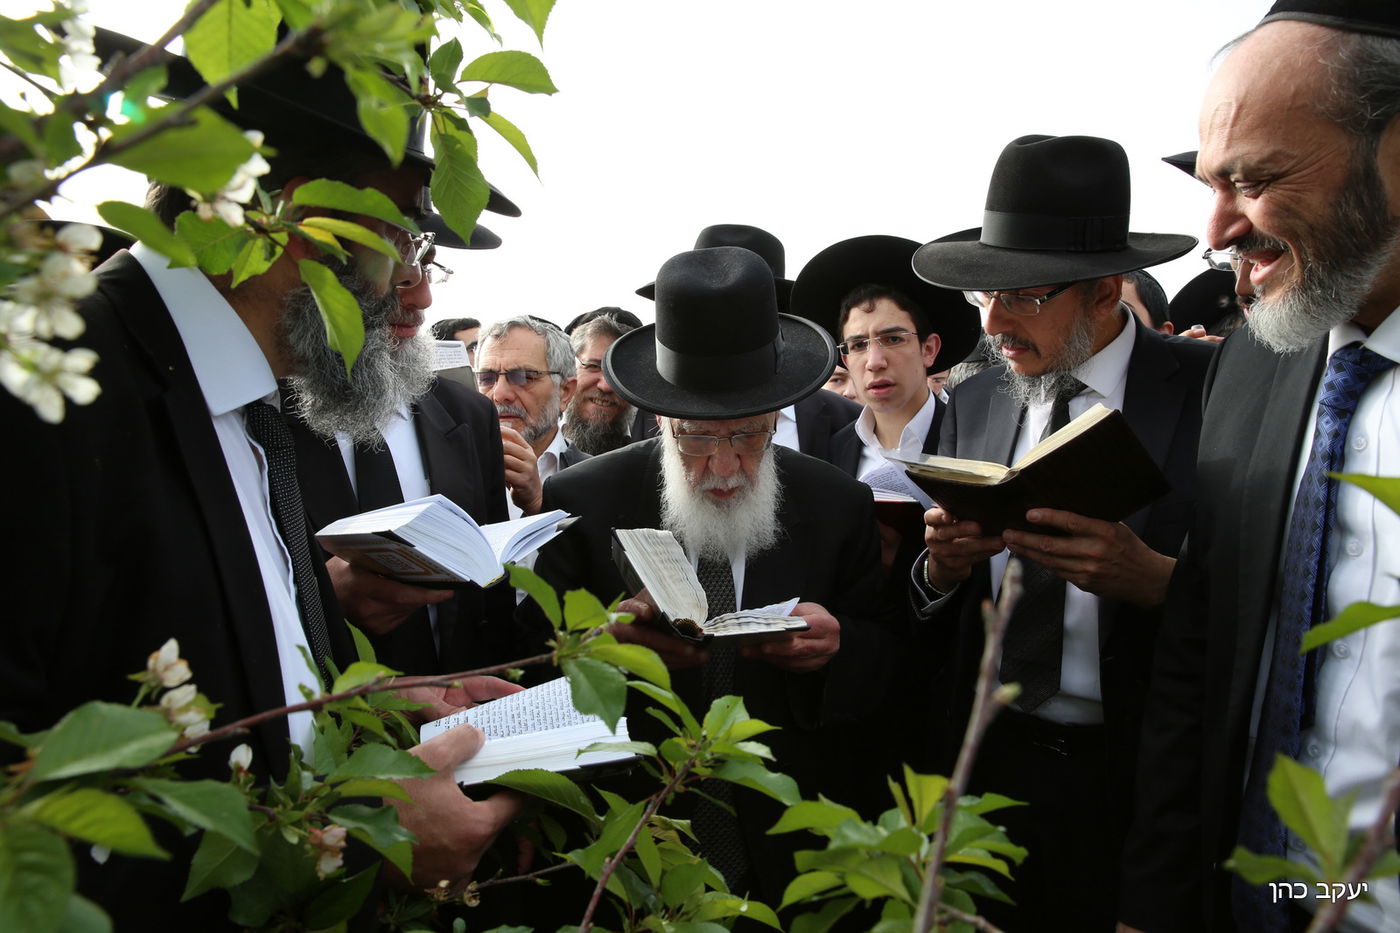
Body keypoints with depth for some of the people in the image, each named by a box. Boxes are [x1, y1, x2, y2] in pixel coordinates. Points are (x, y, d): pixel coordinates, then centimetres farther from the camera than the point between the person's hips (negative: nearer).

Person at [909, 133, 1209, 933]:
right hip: (993, 766, 4)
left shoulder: (1214, 389, -10)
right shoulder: (975, 402, 4)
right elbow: (934, 618, 7)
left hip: (1143, 779, -4)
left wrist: (1153, 579, -27)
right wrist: (941, 567, -14)